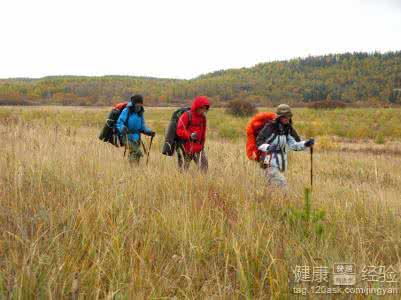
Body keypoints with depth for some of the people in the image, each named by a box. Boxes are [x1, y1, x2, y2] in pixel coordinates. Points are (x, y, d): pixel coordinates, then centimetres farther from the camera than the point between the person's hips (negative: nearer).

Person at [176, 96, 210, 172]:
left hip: (198, 147, 5)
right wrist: (190, 135, -32)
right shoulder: (186, 116, -11)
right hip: (186, 148, -5)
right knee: (183, 171, 3)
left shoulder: (203, 117, 8)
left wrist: (202, 145, 22)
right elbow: (179, 131, -17)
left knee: (204, 166, -6)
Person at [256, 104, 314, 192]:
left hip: (281, 165, 7)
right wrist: (268, 147, -34)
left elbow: (295, 145, 2)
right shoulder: (270, 127, -13)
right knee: (282, 185, -19)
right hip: (270, 164, -7)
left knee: (273, 188, 15)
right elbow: (259, 141, -15)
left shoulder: (288, 129, 6)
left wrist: (306, 143, -15)